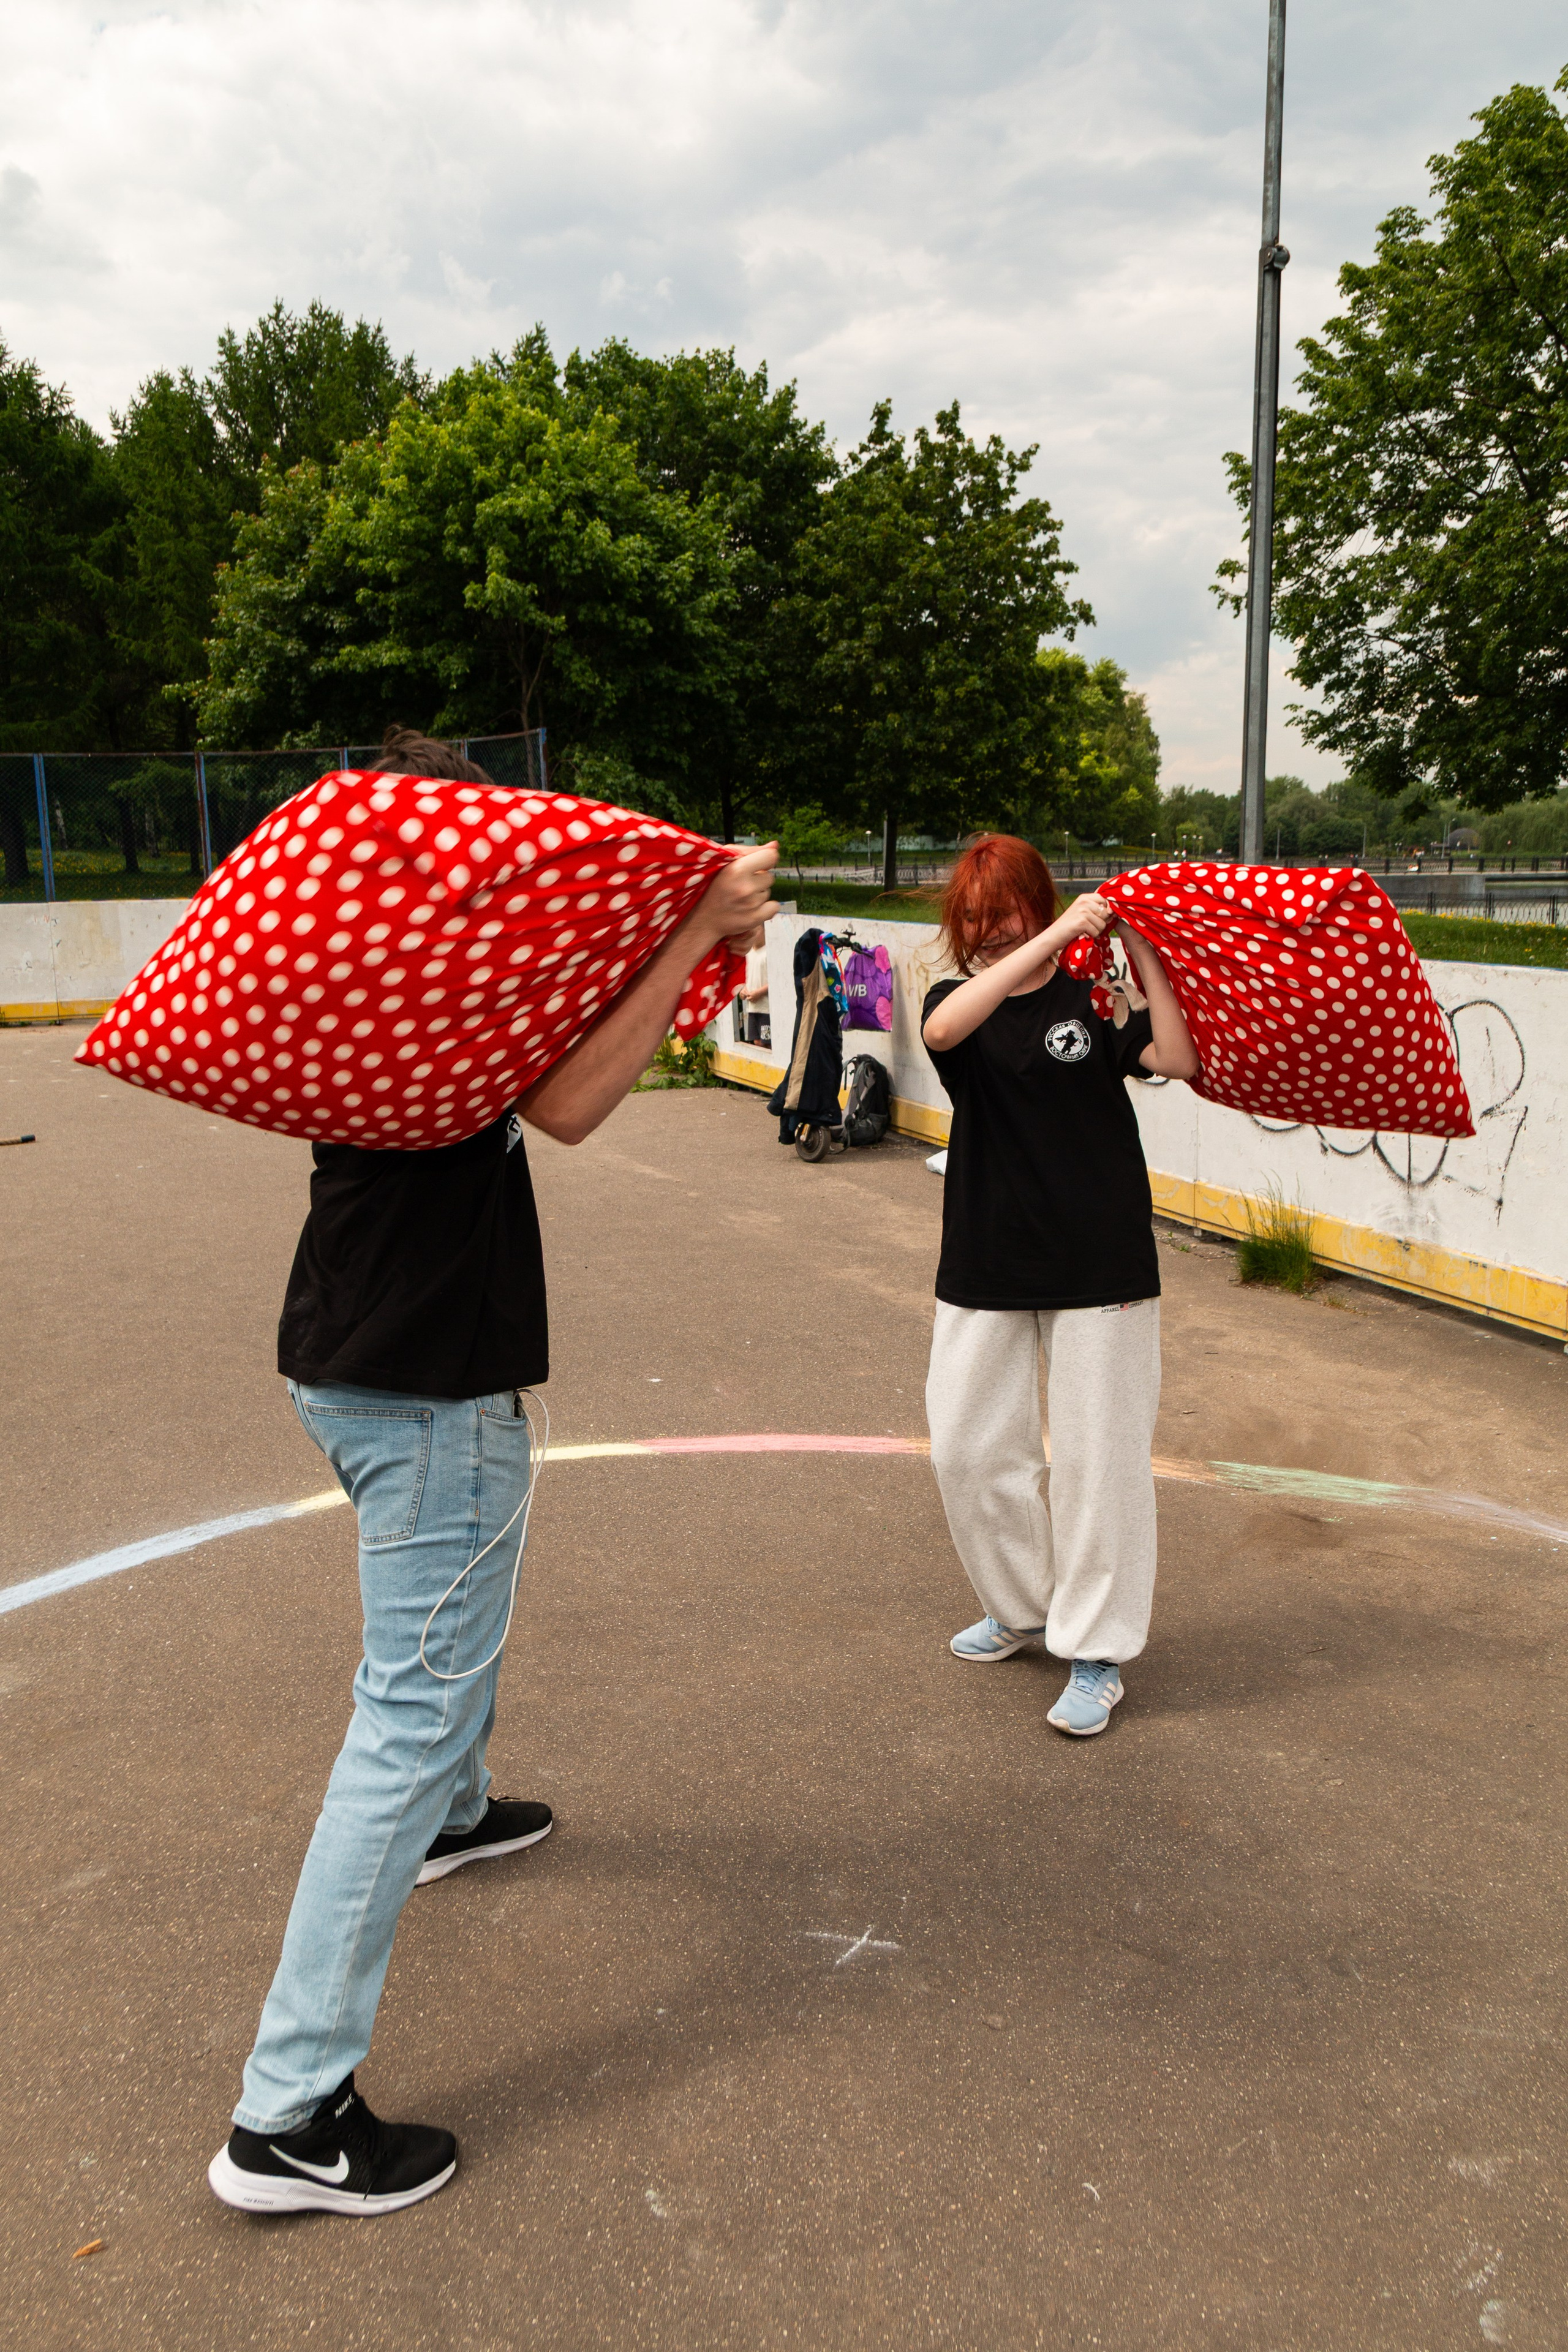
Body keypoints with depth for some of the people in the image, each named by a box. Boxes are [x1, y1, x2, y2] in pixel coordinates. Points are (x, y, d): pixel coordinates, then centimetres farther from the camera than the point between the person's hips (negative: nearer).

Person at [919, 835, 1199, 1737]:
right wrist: (1054, 939, -26)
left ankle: (1098, 1653, 15)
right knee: (969, 1450, 8)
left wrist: (1140, 950, -14)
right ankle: (1022, 1608, 32)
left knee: (1098, 1456, 1)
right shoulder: (959, 1002, 4)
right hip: (986, 1265, 3)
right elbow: (944, 1029, -23)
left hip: (1099, 1263, -2)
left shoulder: (1094, 997, 2)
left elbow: (1179, 1058, -16)